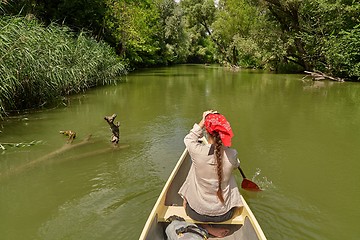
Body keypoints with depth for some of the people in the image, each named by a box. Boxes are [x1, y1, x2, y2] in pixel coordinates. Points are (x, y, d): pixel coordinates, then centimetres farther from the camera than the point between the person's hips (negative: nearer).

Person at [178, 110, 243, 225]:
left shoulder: (198, 151, -24)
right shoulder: (232, 154, -18)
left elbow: (189, 138, 1)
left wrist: (203, 121, 3)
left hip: (197, 213, -1)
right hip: (224, 214, 1)